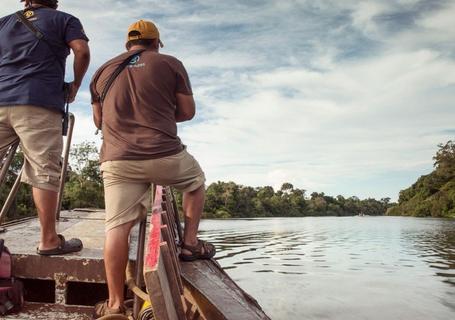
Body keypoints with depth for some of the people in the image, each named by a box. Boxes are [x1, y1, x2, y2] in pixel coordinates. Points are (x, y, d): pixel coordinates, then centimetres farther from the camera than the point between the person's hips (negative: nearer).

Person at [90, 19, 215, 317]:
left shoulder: (103, 71, 16)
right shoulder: (170, 64, 6)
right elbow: (188, 112, 8)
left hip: (117, 161, 3)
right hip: (166, 155, -2)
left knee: (117, 226, 4)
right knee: (196, 181, 26)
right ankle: (191, 243, 26)